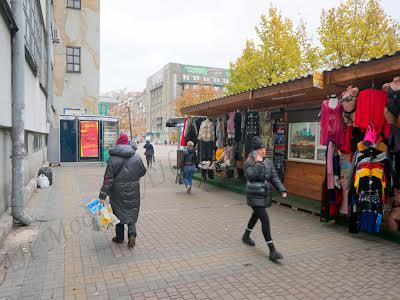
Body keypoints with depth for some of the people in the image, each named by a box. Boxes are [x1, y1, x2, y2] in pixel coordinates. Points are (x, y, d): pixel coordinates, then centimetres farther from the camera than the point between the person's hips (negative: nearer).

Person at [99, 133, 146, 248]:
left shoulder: (113, 158, -10)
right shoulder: (136, 156, -3)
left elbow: (108, 178, -13)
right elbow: (142, 172, 9)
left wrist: (103, 195, -10)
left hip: (118, 192, -1)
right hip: (133, 191, 2)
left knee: (118, 212, 14)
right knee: (132, 212, 14)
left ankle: (119, 237, 25)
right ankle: (132, 234, -3)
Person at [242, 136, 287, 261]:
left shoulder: (268, 162, 7)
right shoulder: (249, 163, -12)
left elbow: (274, 177, 5)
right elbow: (252, 176, -26)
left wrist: (282, 190, -5)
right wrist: (258, 163, -25)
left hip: (265, 194, 7)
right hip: (255, 195, -7)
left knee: (256, 216, 24)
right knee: (265, 220, -13)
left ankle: (246, 236, 49)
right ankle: (272, 251, -9)